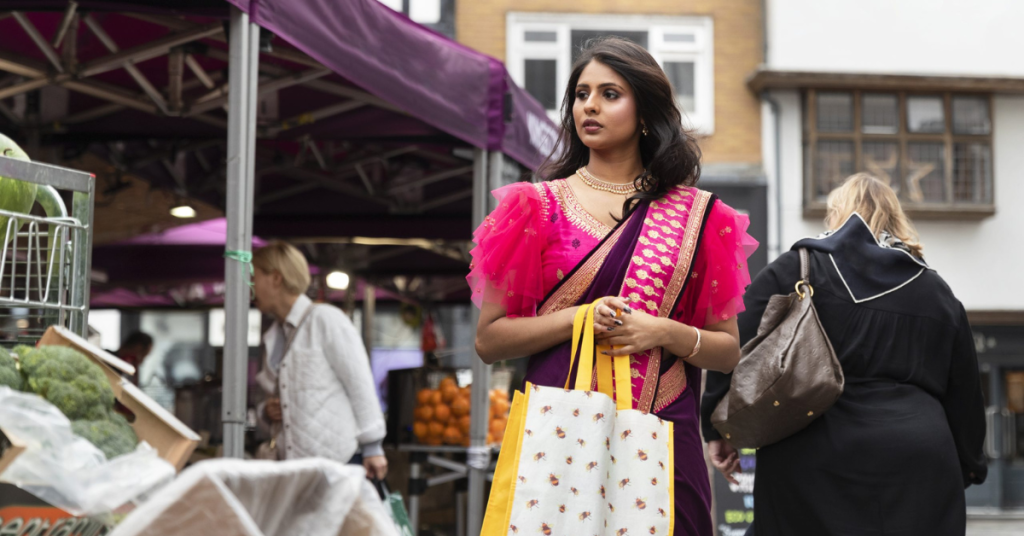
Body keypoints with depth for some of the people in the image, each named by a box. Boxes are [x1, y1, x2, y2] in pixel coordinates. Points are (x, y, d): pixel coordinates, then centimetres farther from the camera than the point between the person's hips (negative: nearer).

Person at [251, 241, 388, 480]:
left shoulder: (325, 319, -4)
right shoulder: (272, 337, 18)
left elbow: (360, 385, -6)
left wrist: (372, 447, -9)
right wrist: (267, 411, 3)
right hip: (294, 464, 6)